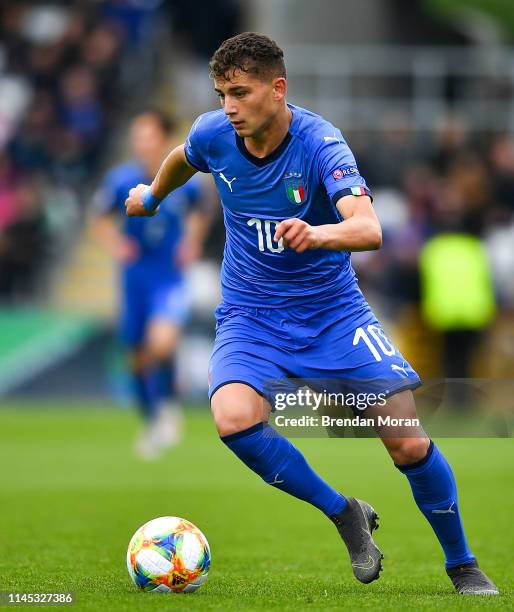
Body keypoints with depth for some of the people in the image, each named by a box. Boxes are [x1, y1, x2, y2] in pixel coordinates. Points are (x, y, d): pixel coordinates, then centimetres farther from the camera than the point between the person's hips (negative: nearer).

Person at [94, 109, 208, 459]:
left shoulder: (186, 181, -8)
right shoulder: (121, 180, -8)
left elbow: (197, 214, 14)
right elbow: (103, 220, 6)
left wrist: (193, 241, -3)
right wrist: (114, 242, -13)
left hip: (171, 279, -2)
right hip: (135, 280, 2)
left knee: (162, 342, -25)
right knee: (139, 357, 10)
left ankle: (169, 407, 2)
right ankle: (153, 423, 34)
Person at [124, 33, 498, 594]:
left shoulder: (319, 143, -22)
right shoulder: (213, 135, -9)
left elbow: (368, 229, -38)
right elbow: (182, 160, 18)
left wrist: (318, 234, -59)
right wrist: (150, 197, 36)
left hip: (333, 311, -2)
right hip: (251, 313, 2)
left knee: (409, 444, -12)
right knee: (234, 418, -30)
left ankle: (463, 567, 13)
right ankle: (345, 515, -7)